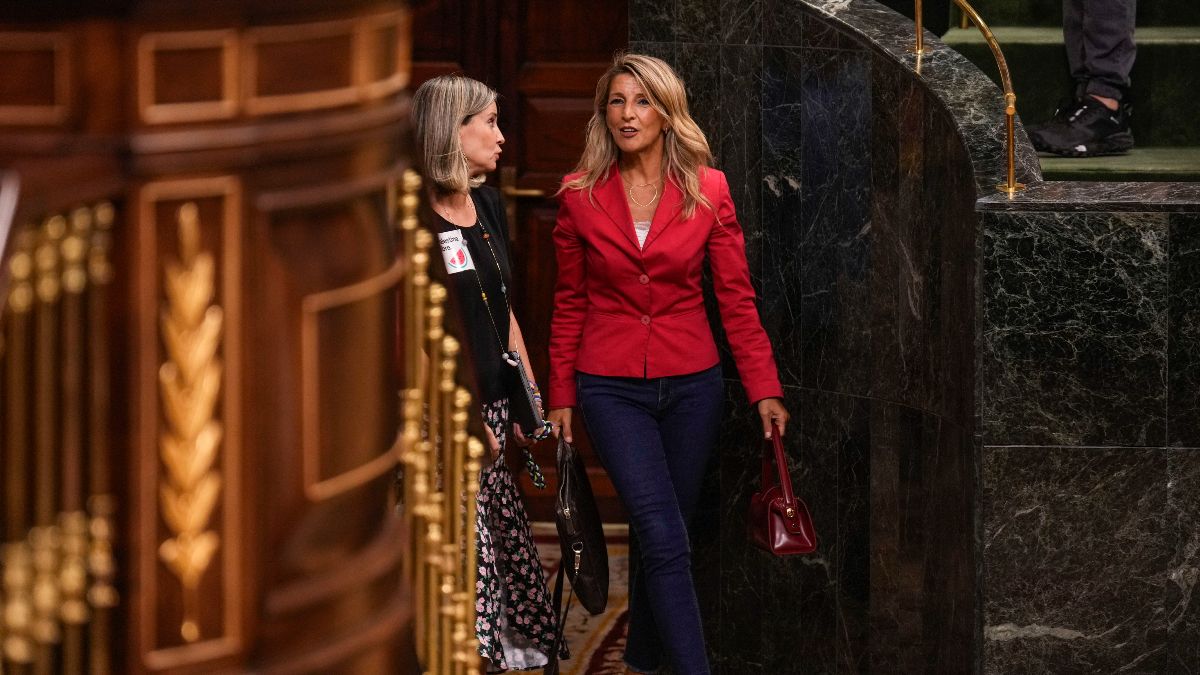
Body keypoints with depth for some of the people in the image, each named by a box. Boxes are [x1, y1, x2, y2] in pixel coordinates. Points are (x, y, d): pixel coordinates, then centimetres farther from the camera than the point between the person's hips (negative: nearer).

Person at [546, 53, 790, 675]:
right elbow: (569, 304, 6)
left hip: (691, 384, 1)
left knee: (661, 537, 9)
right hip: (612, 388, -1)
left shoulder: (708, 191, -3)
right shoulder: (579, 196, -3)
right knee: (666, 540, -13)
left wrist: (764, 389, -4)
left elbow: (736, 298, 0)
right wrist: (561, 396, 6)